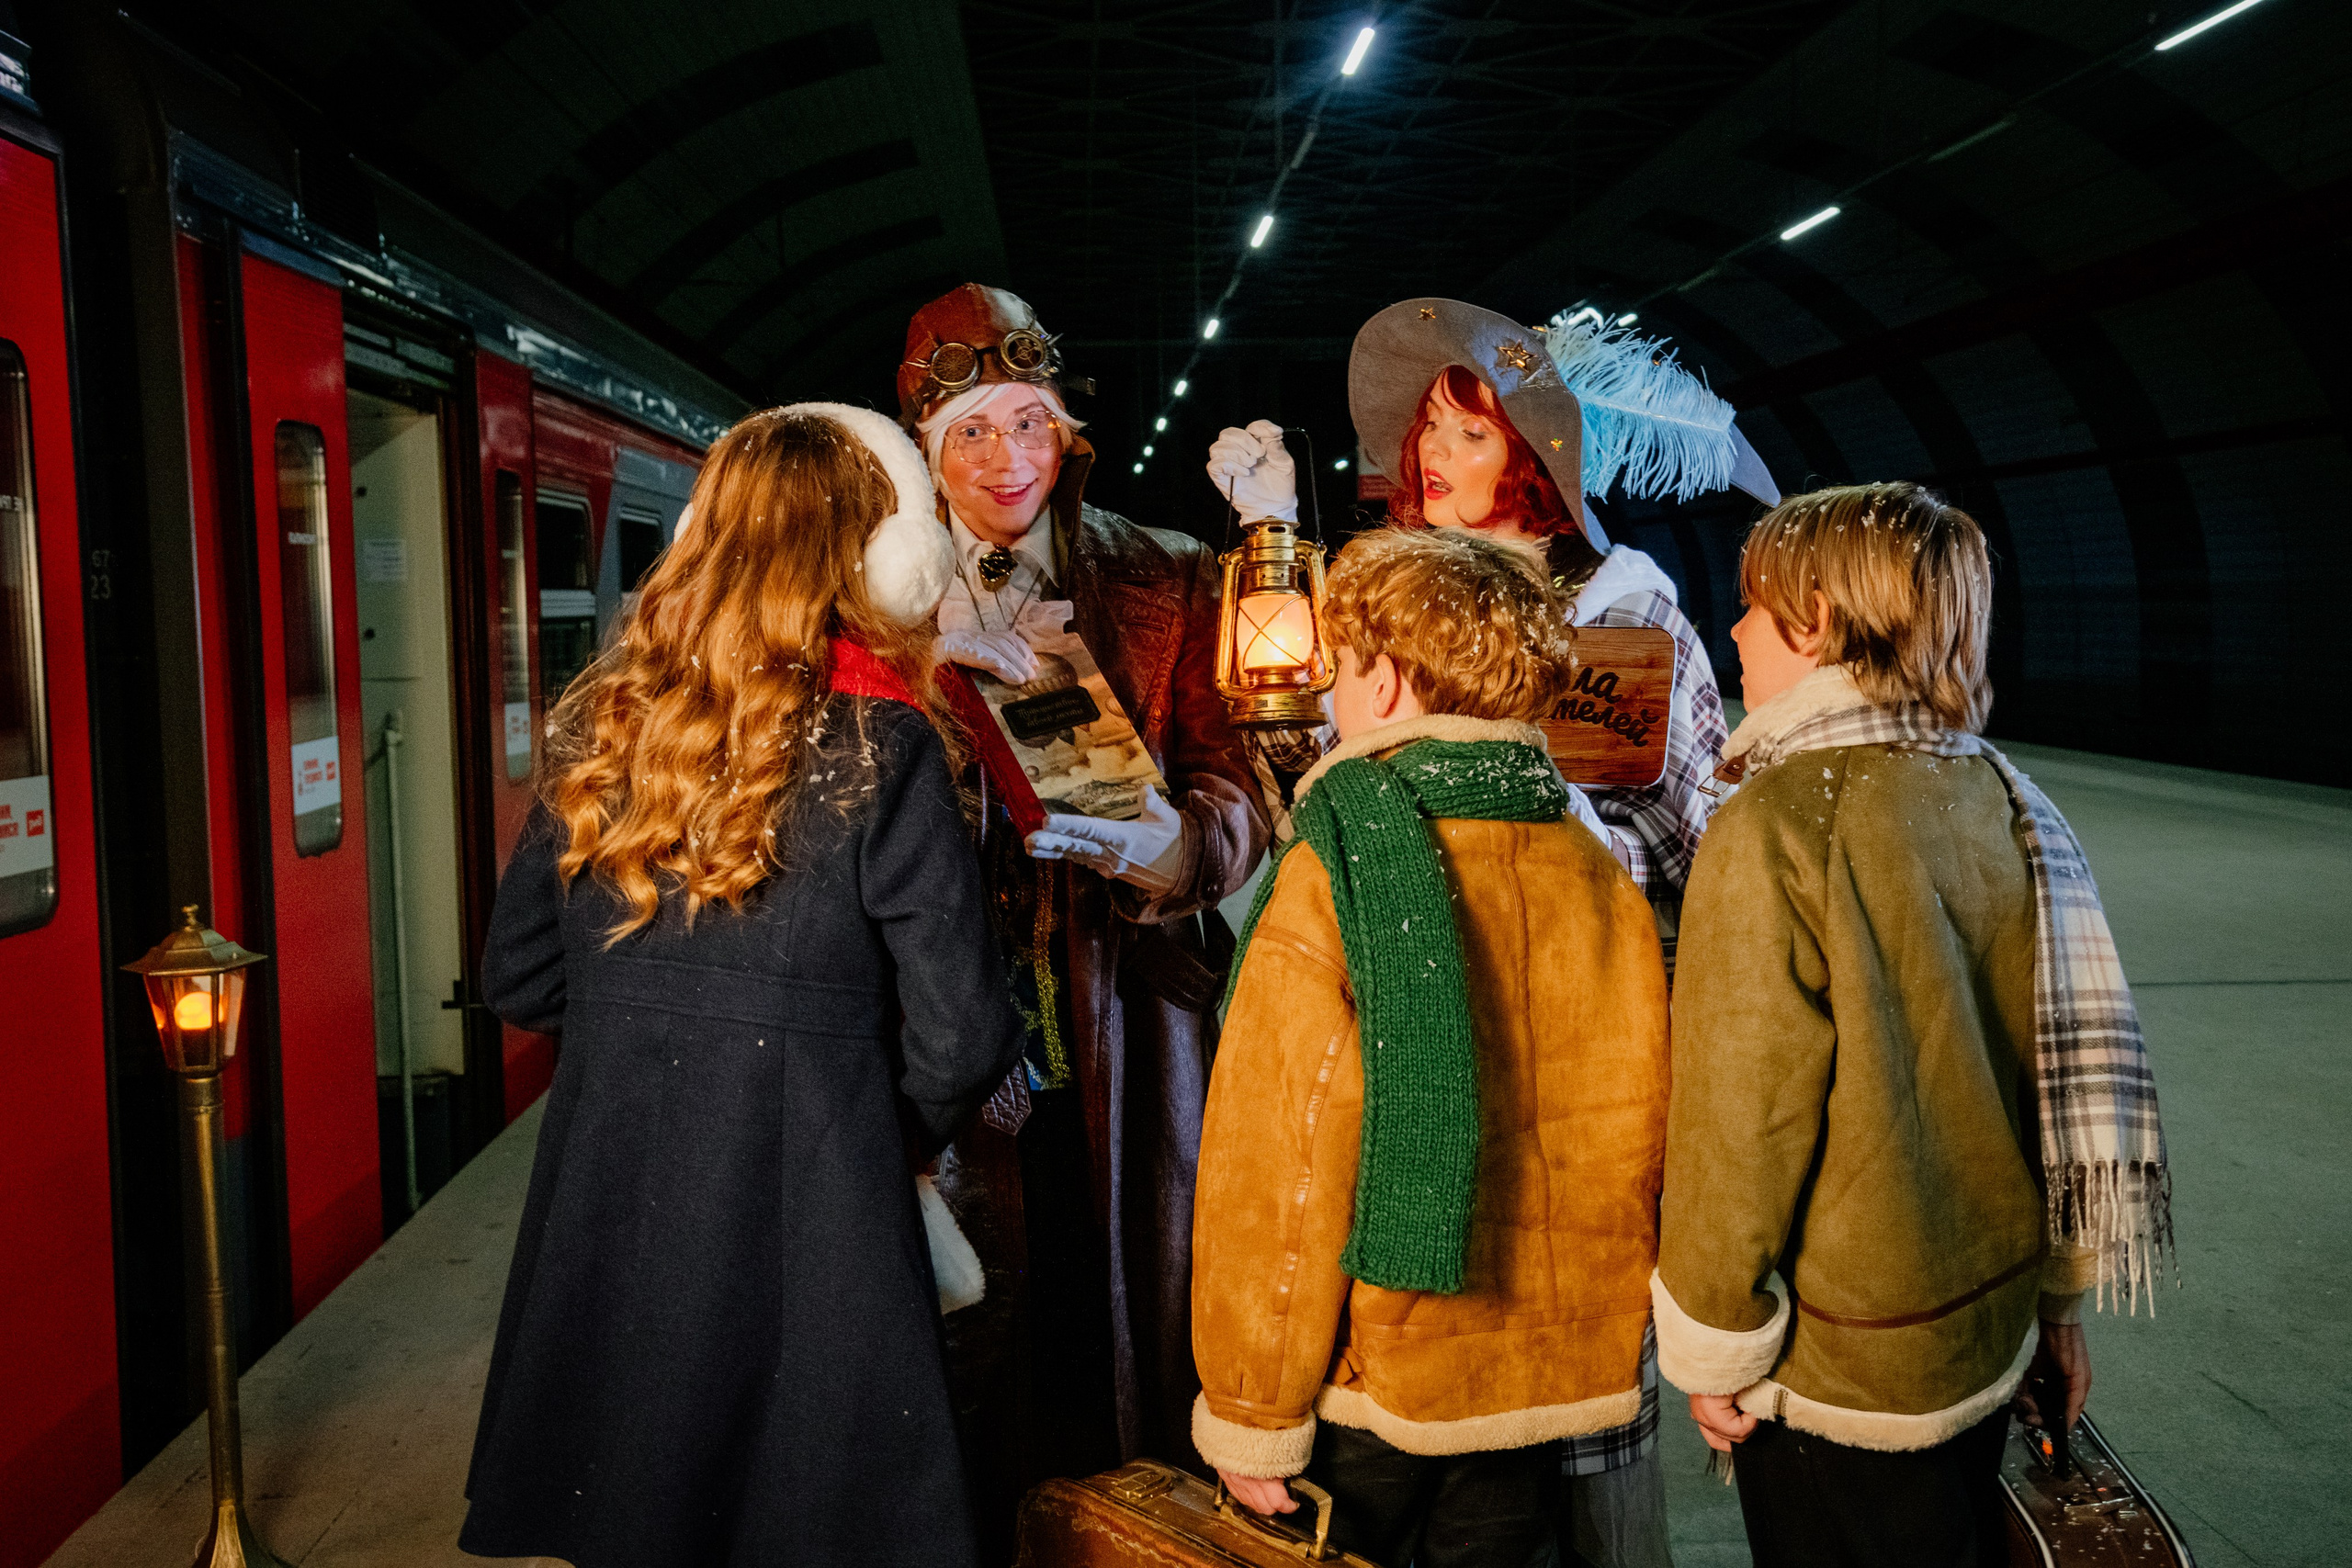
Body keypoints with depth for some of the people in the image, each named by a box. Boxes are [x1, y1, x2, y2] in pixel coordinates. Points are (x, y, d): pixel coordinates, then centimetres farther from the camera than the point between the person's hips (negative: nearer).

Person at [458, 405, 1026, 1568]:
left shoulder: (597, 729, 1)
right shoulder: (881, 748, -14)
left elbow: (516, 979, 9)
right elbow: (961, 1038, -13)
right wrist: (894, 1136, 6)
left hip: (608, 1214, 5)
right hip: (802, 1233, -5)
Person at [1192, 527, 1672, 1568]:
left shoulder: (1330, 878, -19)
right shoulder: (1602, 878, -3)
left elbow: (1277, 1176, -18)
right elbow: (1643, 1134, 4)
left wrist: (1251, 1418, -8)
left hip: (1370, 1377, -4)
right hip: (1554, 1373, 5)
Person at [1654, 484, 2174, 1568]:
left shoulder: (1776, 828, -23)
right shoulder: (2000, 799, -2)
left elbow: (1738, 1125, -21)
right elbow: (2071, 1060, 4)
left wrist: (1713, 1353, -8)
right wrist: (2060, 1295, 15)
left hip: (1839, 1367, -6)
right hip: (1989, 1331, 6)